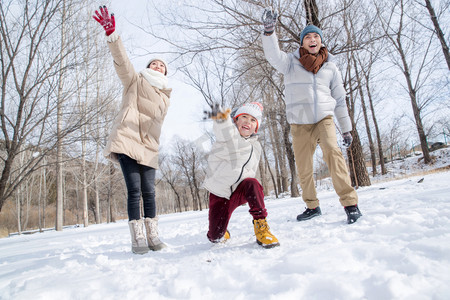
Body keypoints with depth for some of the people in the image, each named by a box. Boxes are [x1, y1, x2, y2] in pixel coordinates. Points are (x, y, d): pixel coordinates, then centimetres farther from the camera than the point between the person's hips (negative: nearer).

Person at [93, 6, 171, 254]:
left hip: (148, 147, 4)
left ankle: (152, 236, 9)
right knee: (134, 191, -11)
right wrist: (111, 34, -21)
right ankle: (137, 239, -5)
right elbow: (121, 60, -5)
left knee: (149, 193, 1)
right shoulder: (135, 81, 12)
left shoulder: (165, 96, 24)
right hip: (126, 141, -4)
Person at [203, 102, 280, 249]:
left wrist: (249, 192, 6)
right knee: (215, 237, -5)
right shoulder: (229, 133, -9)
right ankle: (222, 234, 33)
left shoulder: (255, 146, 6)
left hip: (240, 192, 2)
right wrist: (222, 119, -59)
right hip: (220, 193, -2)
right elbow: (224, 132, -37)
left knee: (252, 183, -33)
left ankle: (261, 227, -23)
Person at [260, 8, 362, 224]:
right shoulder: (291, 62, 8)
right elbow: (273, 56, -14)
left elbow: (339, 99, 15)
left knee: (332, 152, -26)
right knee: (303, 169, 4)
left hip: (324, 118, 0)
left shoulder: (330, 67, 13)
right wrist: (269, 31, -30)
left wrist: (346, 129, 12)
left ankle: (350, 204, -22)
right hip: (299, 123, 0)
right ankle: (312, 206, 24)